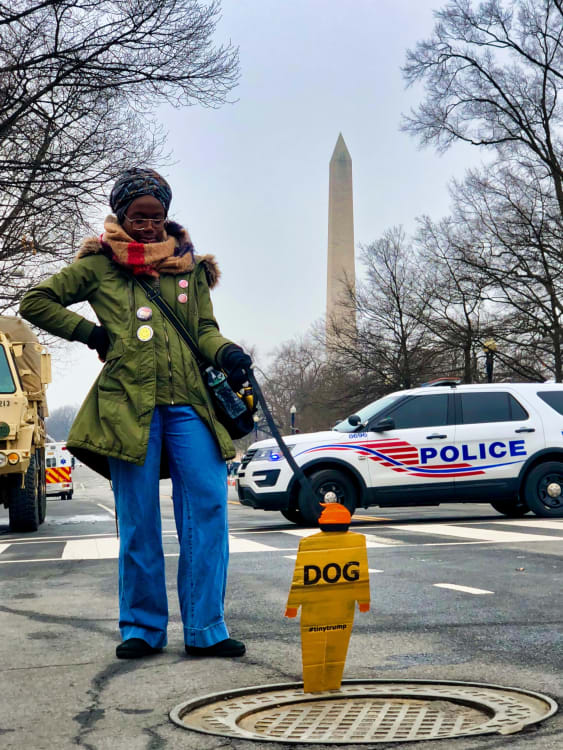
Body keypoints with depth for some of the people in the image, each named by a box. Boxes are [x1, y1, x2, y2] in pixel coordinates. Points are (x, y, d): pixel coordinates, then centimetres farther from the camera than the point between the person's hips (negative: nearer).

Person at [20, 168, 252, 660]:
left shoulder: (190, 267, 19)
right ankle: (142, 627, 14)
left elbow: (205, 328, 17)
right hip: (129, 403, -2)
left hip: (189, 402, 2)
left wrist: (226, 354, -5)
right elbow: (35, 302, 13)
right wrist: (93, 333, 6)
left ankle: (206, 628, 0)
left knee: (208, 508, -7)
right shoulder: (100, 265, 12)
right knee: (138, 522, 2)